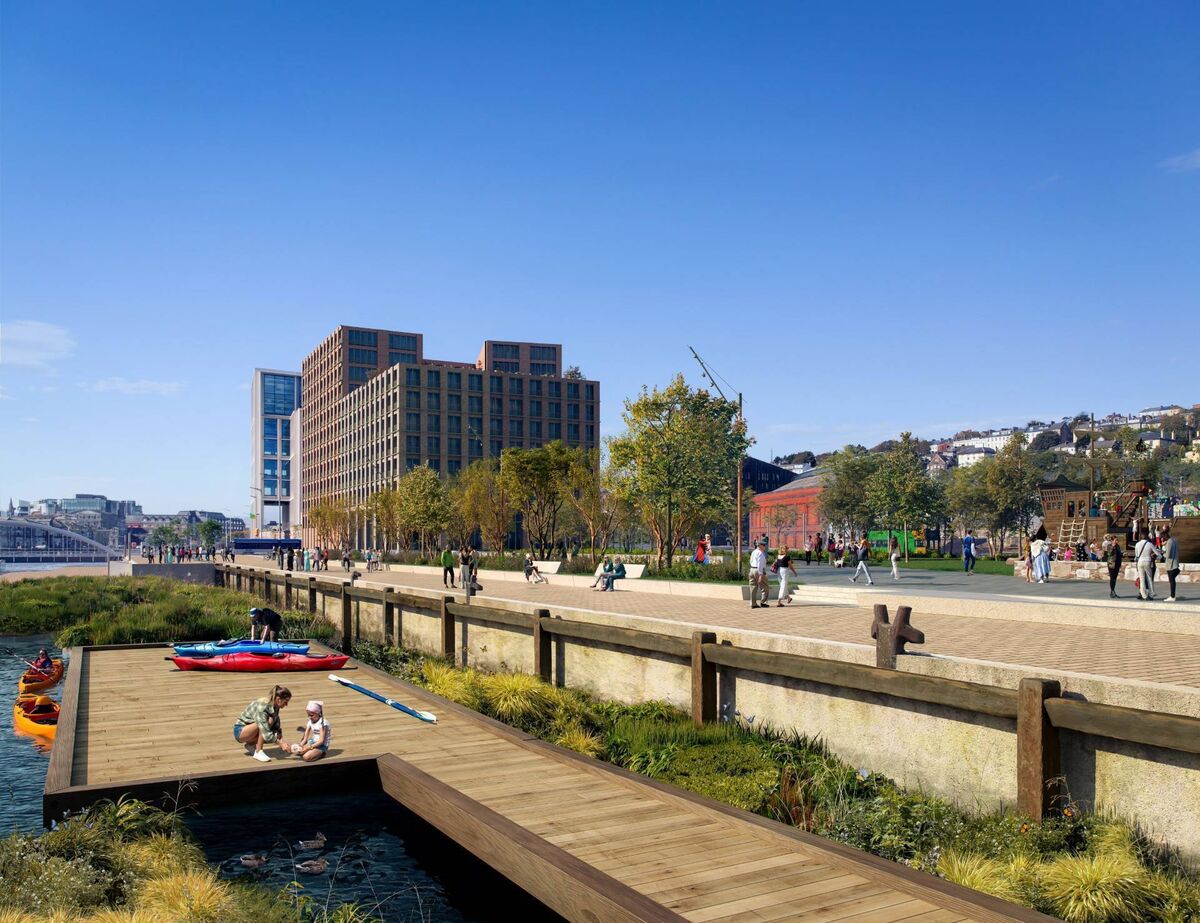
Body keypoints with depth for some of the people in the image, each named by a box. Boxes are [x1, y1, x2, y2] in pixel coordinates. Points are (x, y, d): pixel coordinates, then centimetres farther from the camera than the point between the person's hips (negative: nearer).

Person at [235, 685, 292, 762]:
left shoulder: (274, 707, -7)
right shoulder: (261, 707, -32)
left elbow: (276, 727, -4)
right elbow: (266, 733, -37)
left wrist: (282, 740, -21)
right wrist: (281, 743, -34)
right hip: (240, 731, -8)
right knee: (269, 721, -29)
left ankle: (251, 744, 6)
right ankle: (258, 752, -18)